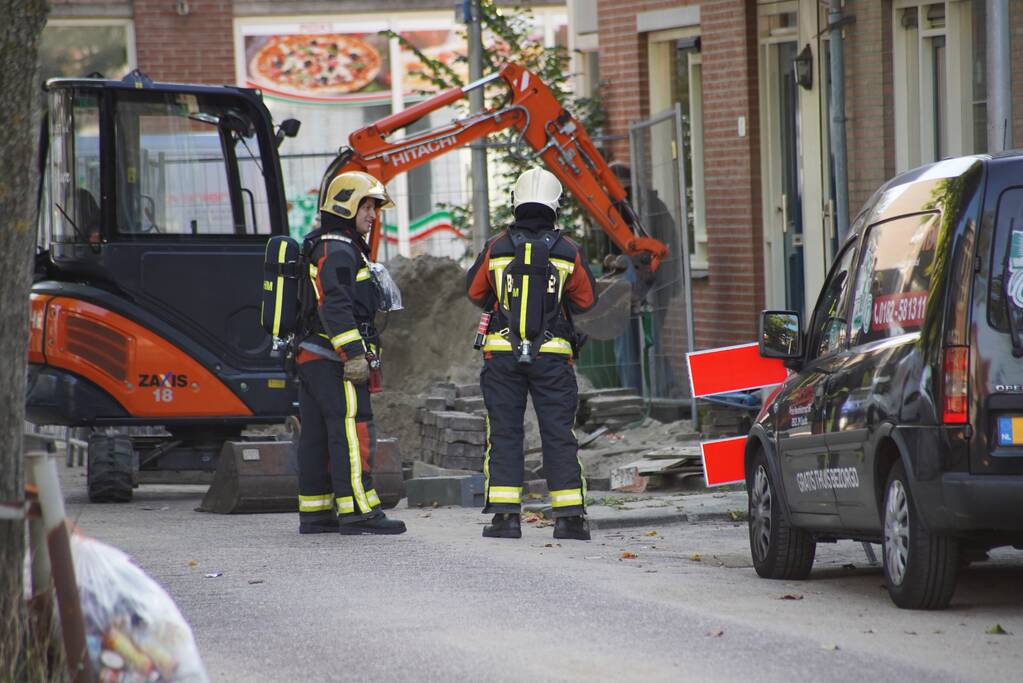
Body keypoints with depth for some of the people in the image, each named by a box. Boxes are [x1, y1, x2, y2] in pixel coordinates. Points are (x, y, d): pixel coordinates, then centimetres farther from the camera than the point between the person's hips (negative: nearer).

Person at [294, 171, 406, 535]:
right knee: (352, 432, -12)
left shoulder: (336, 249, 22)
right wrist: (354, 355, -23)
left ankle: (314, 513, 12)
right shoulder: (338, 250, -11)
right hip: (333, 360, -11)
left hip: (311, 356, 11)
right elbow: (336, 307, -20)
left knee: (317, 437, 10)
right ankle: (357, 512, -15)